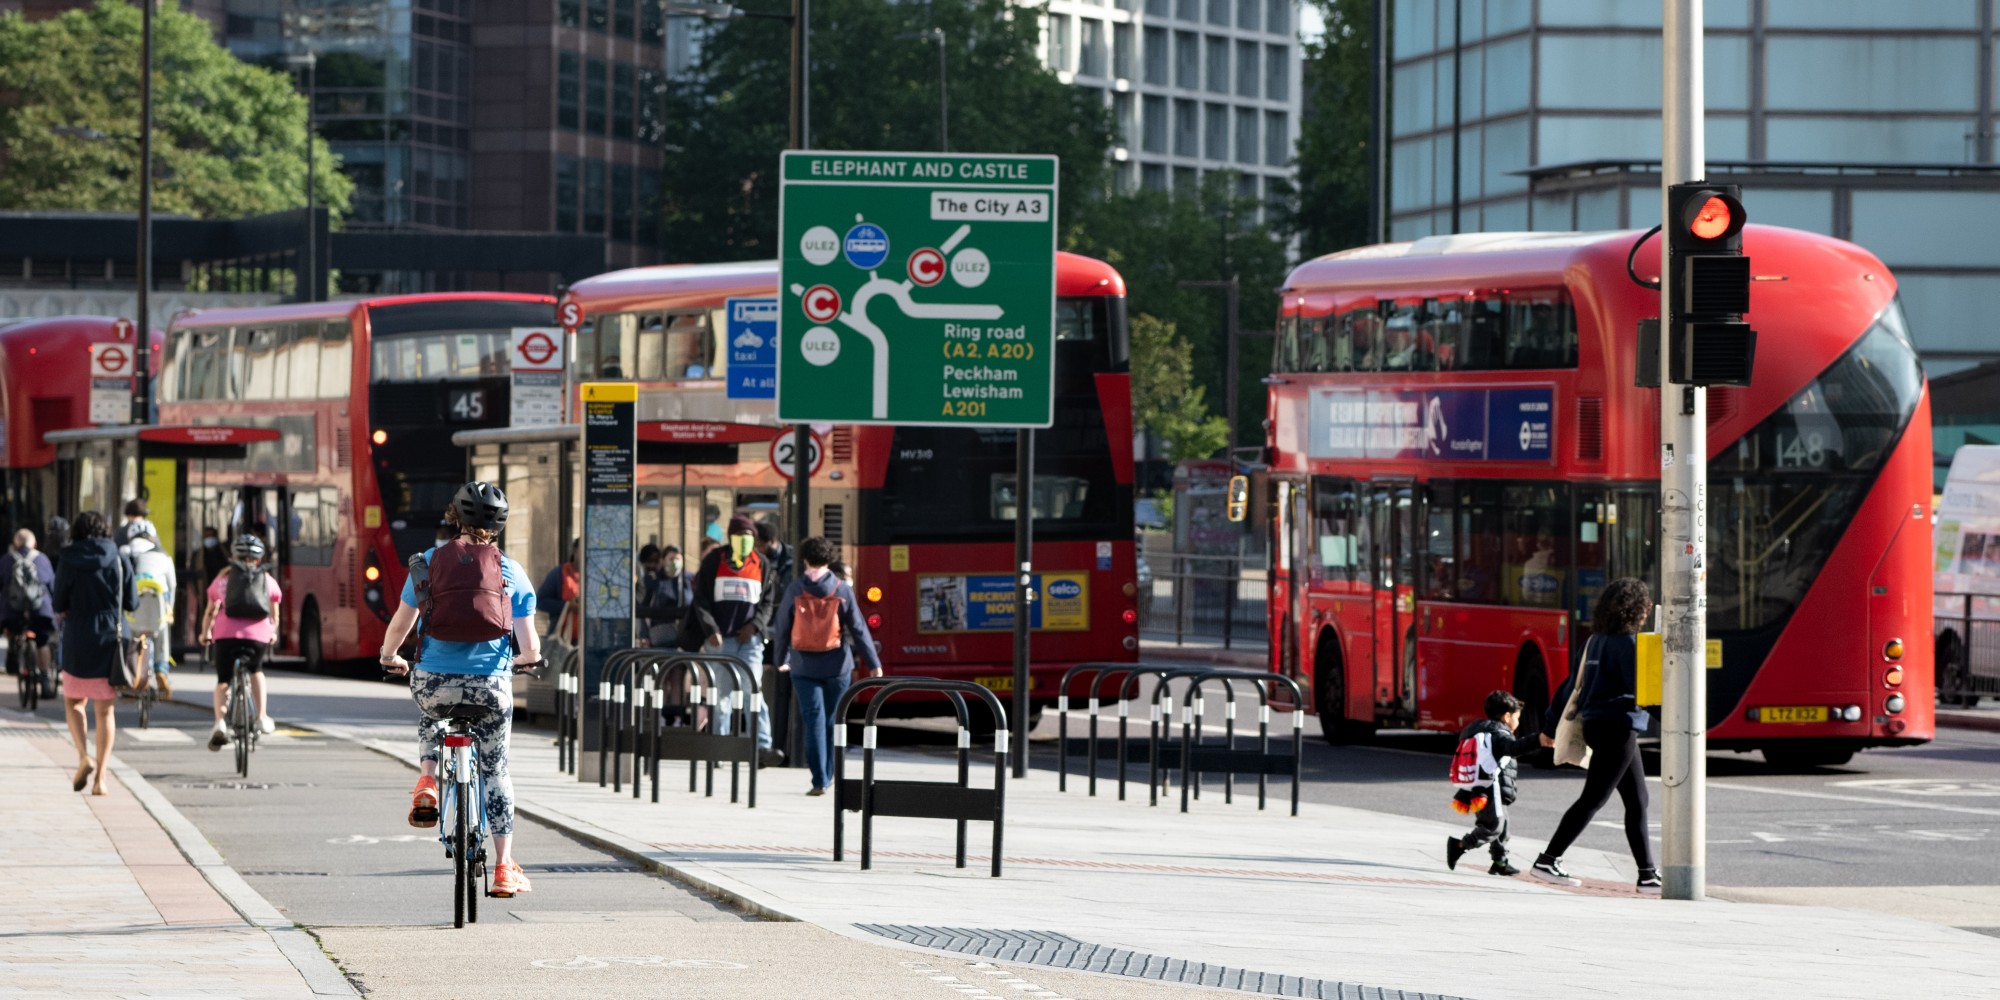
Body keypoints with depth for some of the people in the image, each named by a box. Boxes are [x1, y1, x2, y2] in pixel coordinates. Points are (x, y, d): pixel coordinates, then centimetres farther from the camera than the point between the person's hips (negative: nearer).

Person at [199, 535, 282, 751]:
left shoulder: (223, 578, 19)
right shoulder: (268, 580, 19)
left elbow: (210, 611, 25)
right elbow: (274, 615, 26)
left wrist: (205, 634, 41)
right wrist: (273, 633, 45)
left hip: (226, 633, -1)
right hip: (258, 634, 1)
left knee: (223, 680, 13)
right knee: (256, 670, 29)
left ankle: (220, 722, -10)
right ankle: (262, 717, 21)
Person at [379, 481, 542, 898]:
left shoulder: (430, 562, 2)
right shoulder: (510, 571, 2)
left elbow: (401, 621, 3)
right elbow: (528, 642, 0)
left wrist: (389, 657, 24)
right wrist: (529, 659, 24)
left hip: (433, 680, 0)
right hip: (491, 684, 0)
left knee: (431, 721, 37)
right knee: (495, 771, 15)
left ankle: (427, 780, 11)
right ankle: (504, 868, 13)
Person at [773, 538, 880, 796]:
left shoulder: (794, 590, -3)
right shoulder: (842, 590, -4)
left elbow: (783, 628, 5)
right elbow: (858, 629, -4)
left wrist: (782, 659, 21)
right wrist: (874, 664, 0)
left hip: (804, 666, 0)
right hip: (837, 665, 0)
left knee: (813, 721, -1)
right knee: (832, 721, 14)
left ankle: (819, 779, -10)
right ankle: (826, 775, 23)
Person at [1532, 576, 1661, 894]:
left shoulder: (1596, 641, 13)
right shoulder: (1626, 643, -13)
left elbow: (1571, 685, 18)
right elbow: (1642, 689, -19)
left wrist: (1550, 726, 24)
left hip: (1596, 725, 9)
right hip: (1618, 728, -9)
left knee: (1637, 802, 10)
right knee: (1592, 800, -4)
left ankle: (1648, 875, 10)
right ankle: (1547, 861, -3)